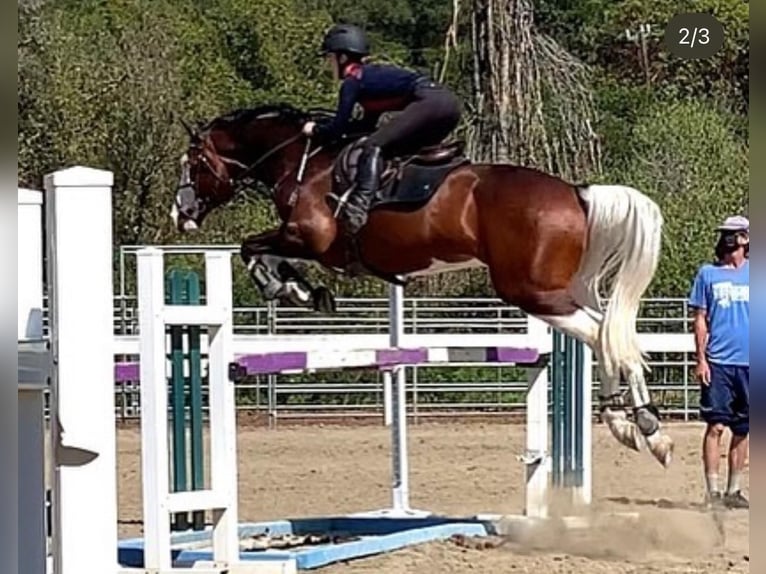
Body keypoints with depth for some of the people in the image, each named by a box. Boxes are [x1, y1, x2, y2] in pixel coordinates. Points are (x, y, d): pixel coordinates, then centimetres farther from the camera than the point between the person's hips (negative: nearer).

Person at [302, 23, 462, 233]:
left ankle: (359, 207, -32)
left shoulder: (352, 81, 3)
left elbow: (337, 129, 2)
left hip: (429, 103, -9)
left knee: (374, 146, -15)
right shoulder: (372, 74, 28)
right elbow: (368, 125, 34)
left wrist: (315, 130, 21)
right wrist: (325, 127, 32)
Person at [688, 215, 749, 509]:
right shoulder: (708, 273, 5)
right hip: (718, 363, -2)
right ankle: (713, 491, -5)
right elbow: (700, 319, 4)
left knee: (742, 429, 6)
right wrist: (701, 360, -5)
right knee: (716, 426, -7)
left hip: (749, 364, 2)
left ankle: (734, 491, 13)